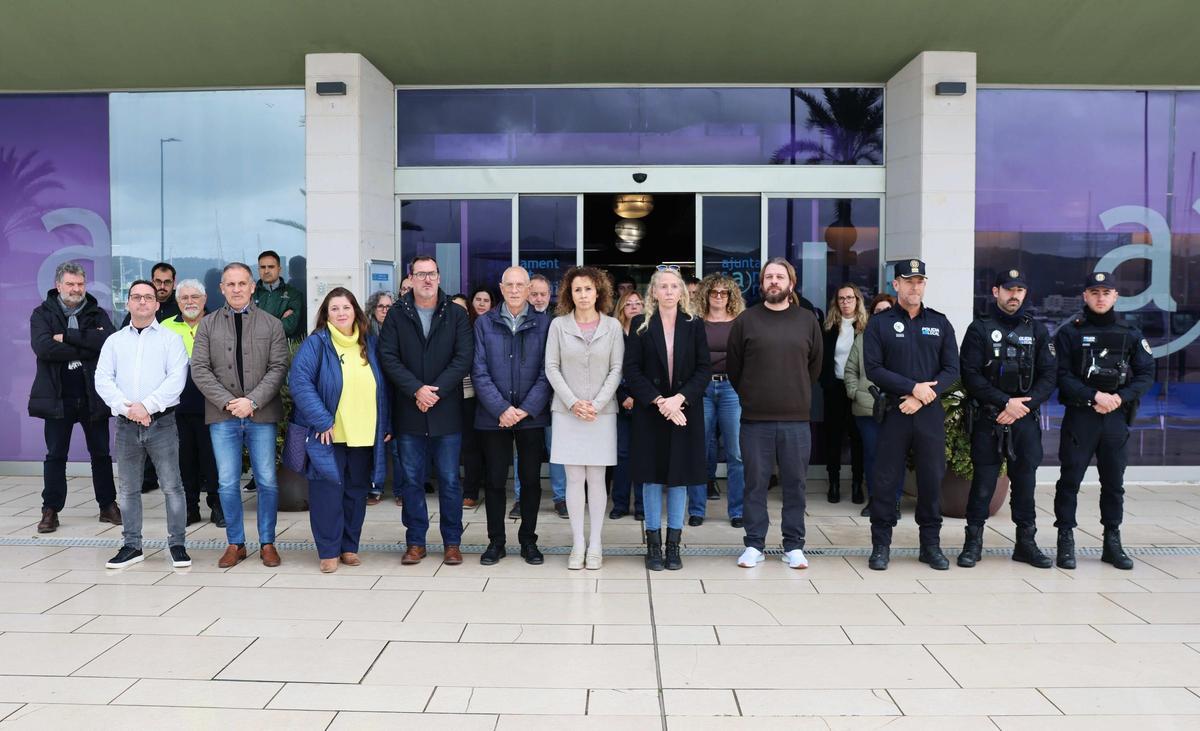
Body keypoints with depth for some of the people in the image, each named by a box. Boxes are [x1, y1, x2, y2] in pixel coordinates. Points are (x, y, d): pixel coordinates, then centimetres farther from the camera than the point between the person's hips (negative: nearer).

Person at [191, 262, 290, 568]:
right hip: (222, 416, 1)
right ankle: (235, 543, 17)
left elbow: (278, 368, -2)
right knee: (228, 483, 5)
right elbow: (200, 370, 1)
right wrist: (228, 402, -11)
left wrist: (252, 401, -14)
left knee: (267, 481, 3)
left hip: (261, 415, -1)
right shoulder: (207, 325, 8)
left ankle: (267, 543, 15)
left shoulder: (272, 324, 5)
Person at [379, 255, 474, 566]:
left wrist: (436, 390, -14)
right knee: (412, 480, 8)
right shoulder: (396, 314, 5)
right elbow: (388, 357, -4)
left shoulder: (456, 314, 3)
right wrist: (416, 389, -15)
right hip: (409, 412, 1)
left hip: (447, 410, -1)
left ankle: (452, 542, 16)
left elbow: (464, 357, -5)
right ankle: (415, 542, 18)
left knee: (450, 480, 5)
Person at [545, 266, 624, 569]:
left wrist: (597, 404, -10)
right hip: (567, 412, 0)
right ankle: (578, 544, 11)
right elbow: (552, 368, 1)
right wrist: (573, 402, -9)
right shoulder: (558, 325, 2)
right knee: (574, 478, 2)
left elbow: (616, 369, 1)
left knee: (596, 478, 2)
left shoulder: (612, 326, 3)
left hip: (602, 412, 0)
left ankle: (595, 545, 11)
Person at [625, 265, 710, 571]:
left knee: (679, 477, 5)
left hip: (685, 412, 1)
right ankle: (653, 545, 13)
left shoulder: (694, 325, 4)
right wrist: (658, 401, -14)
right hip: (649, 412, -1)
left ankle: (674, 545, 14)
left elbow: (705, 370, -1)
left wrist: (679, 399, -14)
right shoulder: (640, 325, 2)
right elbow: (631, 370, -4)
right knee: (652, 477, 3)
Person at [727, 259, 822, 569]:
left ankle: (794, 546, 18)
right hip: (755, 419, -1)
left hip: (796, 419, 1)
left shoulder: (807, 320, 6)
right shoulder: (746, 320, 2)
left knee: (794, 484, 7)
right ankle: (754, 544, 16)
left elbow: (815, 364, 14)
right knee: (755, 484, 6)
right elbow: (733, 366, 8)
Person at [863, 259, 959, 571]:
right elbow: (873, 369, -6)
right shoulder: (880, 323, 3)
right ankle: (881, 545, 10)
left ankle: (931, 544, 19)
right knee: (886, 479, 0)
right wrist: (913, 388, -15)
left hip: (930, 414, 2)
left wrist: (923, 398, -10)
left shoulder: (939, 323, 10)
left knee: (932, 479, 6)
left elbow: (951, 369, 4)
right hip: (893, 412, -2)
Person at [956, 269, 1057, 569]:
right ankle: (973, 542, 9)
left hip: (1025, 419, 3)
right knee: (983, 480, -1)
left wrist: (1026, 404, -9)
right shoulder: (980, 328, 2)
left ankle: (1026, 542, 18)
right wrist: (1006, 402, -14)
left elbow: (1048, 375, 6)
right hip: (987, 419, -3)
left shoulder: (1037, 330, 11)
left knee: (1025, 479, 7)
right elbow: (971, 376, -6)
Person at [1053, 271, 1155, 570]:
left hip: (1117, 418, 3)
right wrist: (1094, 396, -16)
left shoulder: (1131, 334, 9)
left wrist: (1120, 397, -11)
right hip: (1079, 417, -2)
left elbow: (1146, 374, 4)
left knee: (1114, 481, 9)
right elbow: (1062, 376, -6)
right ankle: (1066, 541, 7)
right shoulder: (1069, 332, 1)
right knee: (1070, 479, 0)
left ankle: (1112, 543, 19)